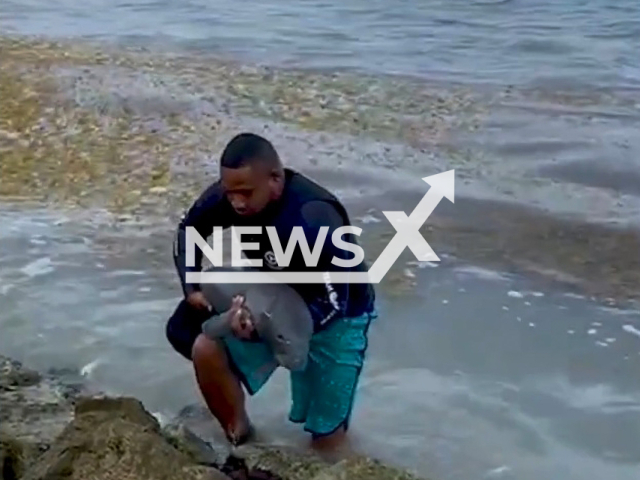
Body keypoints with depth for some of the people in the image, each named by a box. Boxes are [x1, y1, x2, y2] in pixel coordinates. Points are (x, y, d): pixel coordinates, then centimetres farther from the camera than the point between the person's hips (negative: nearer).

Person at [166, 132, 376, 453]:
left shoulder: (313, 219, -38)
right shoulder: (229, 195, -20)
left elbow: (333, 303, -34)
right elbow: (188, 229, 1)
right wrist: (191, 287, -12)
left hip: (337, 317, -5)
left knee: (326, 438, -3)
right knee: (206, 349, -17)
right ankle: (238, 438, 7)